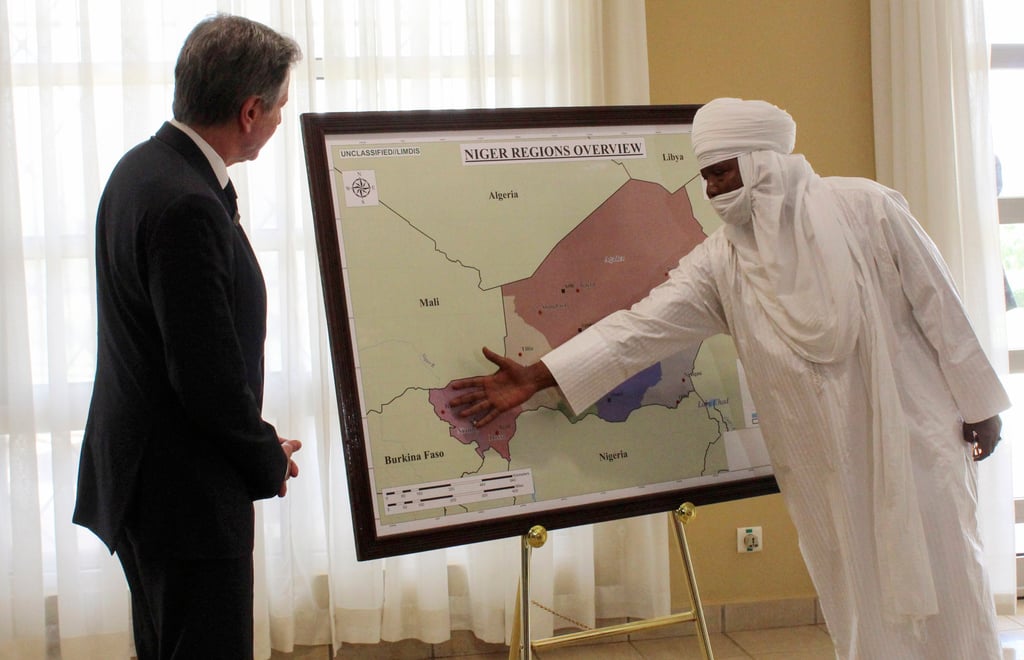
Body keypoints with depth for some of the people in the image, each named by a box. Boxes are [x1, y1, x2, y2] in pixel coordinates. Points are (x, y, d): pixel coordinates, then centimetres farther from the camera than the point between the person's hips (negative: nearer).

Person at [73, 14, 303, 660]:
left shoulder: (144, 167, 7)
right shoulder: (186, 206, -24)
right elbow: (208, 374, -24)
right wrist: (269, 459, -7)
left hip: (138, 478, 10)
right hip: (187, 493, -10)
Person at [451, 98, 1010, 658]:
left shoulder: (866, 208, -8)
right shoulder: (719, 260, -2)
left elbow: (938, 307, -3)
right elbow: (642, 326, -9)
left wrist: (977, 402, 0)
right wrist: (536, 377, -17)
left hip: (912, 441, -2)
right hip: (823, 466, 3)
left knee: (943, 597, 4)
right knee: (862, 613, 9)